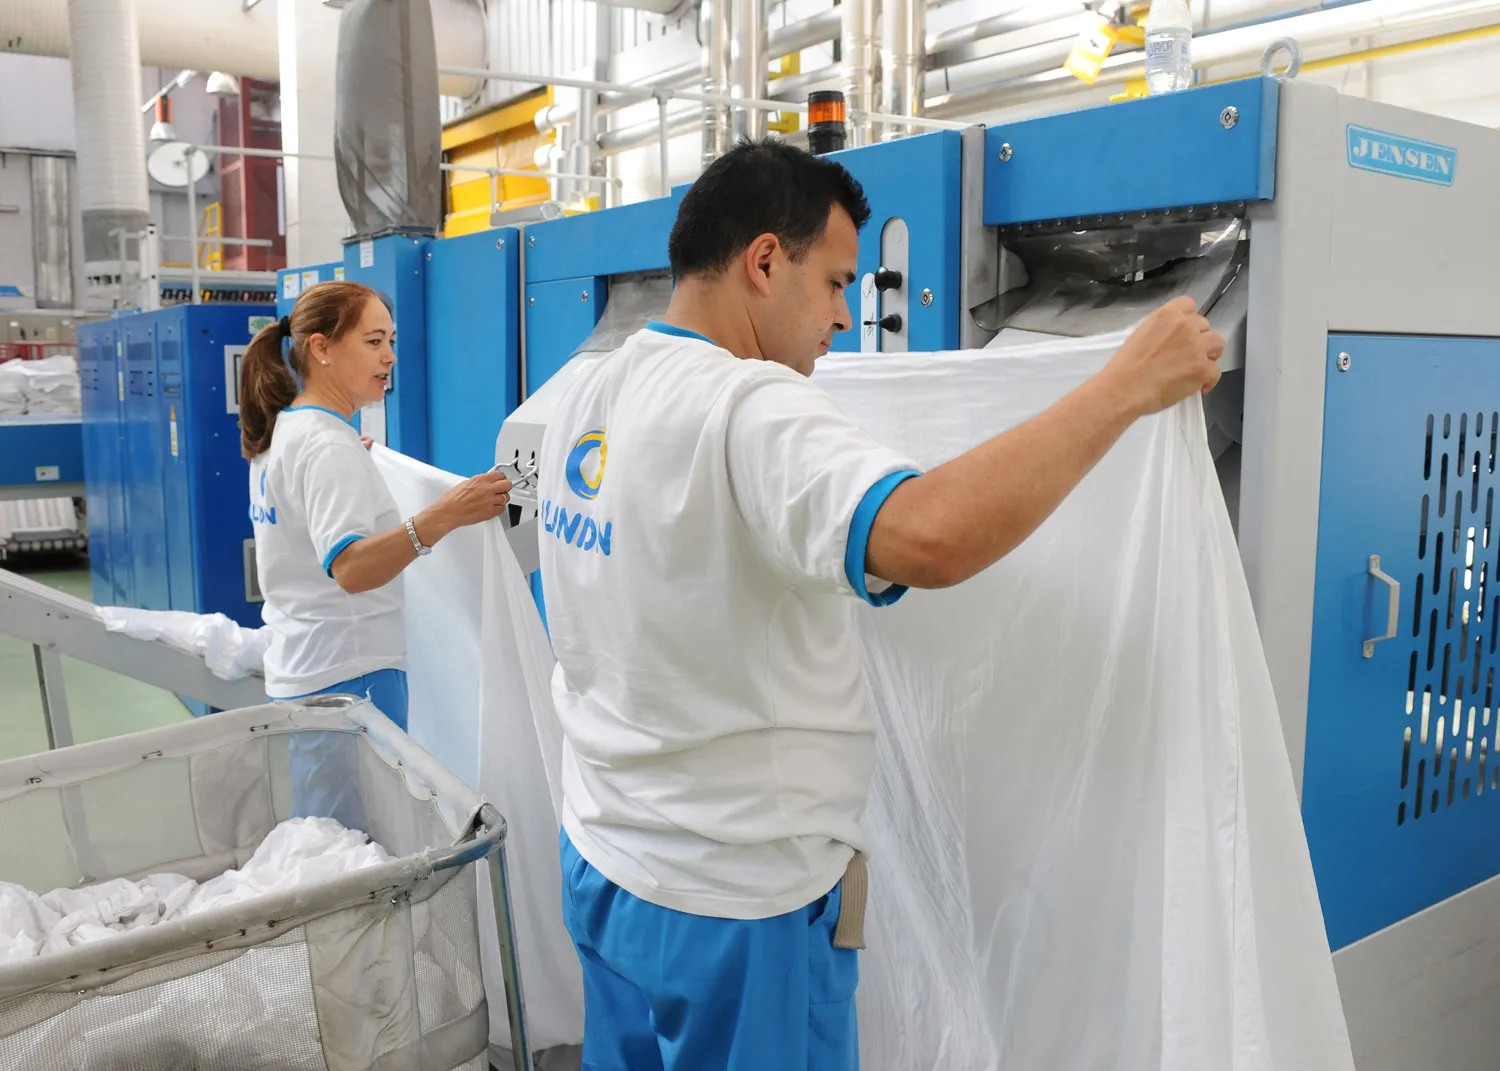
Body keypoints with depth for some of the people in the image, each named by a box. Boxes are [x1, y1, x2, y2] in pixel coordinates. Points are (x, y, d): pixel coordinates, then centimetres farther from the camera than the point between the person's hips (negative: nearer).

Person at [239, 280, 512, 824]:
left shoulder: (282, 431, 12)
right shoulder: (327, 445, -18)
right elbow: (350, 569, -33)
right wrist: (440, 518, -47)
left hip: (300, 671, 10)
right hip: (347, 676, -10)